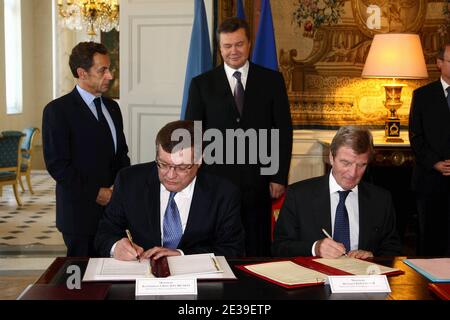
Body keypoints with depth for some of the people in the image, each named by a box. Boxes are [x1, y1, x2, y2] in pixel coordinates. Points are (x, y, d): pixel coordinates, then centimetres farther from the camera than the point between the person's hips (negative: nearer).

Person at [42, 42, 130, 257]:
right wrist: (95, 193, -13)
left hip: (114, 207, 6)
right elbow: (57, 164, -13)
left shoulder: (112, 107, 13)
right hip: (81, 211, -5)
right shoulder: (57, 110, -8)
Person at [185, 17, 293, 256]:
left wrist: (280, 178, -1)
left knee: (258, 252, 6)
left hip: (258, 181, 0)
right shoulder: (201, 84, 4)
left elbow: (284, 131, 5)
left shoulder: (272, 80, 5)